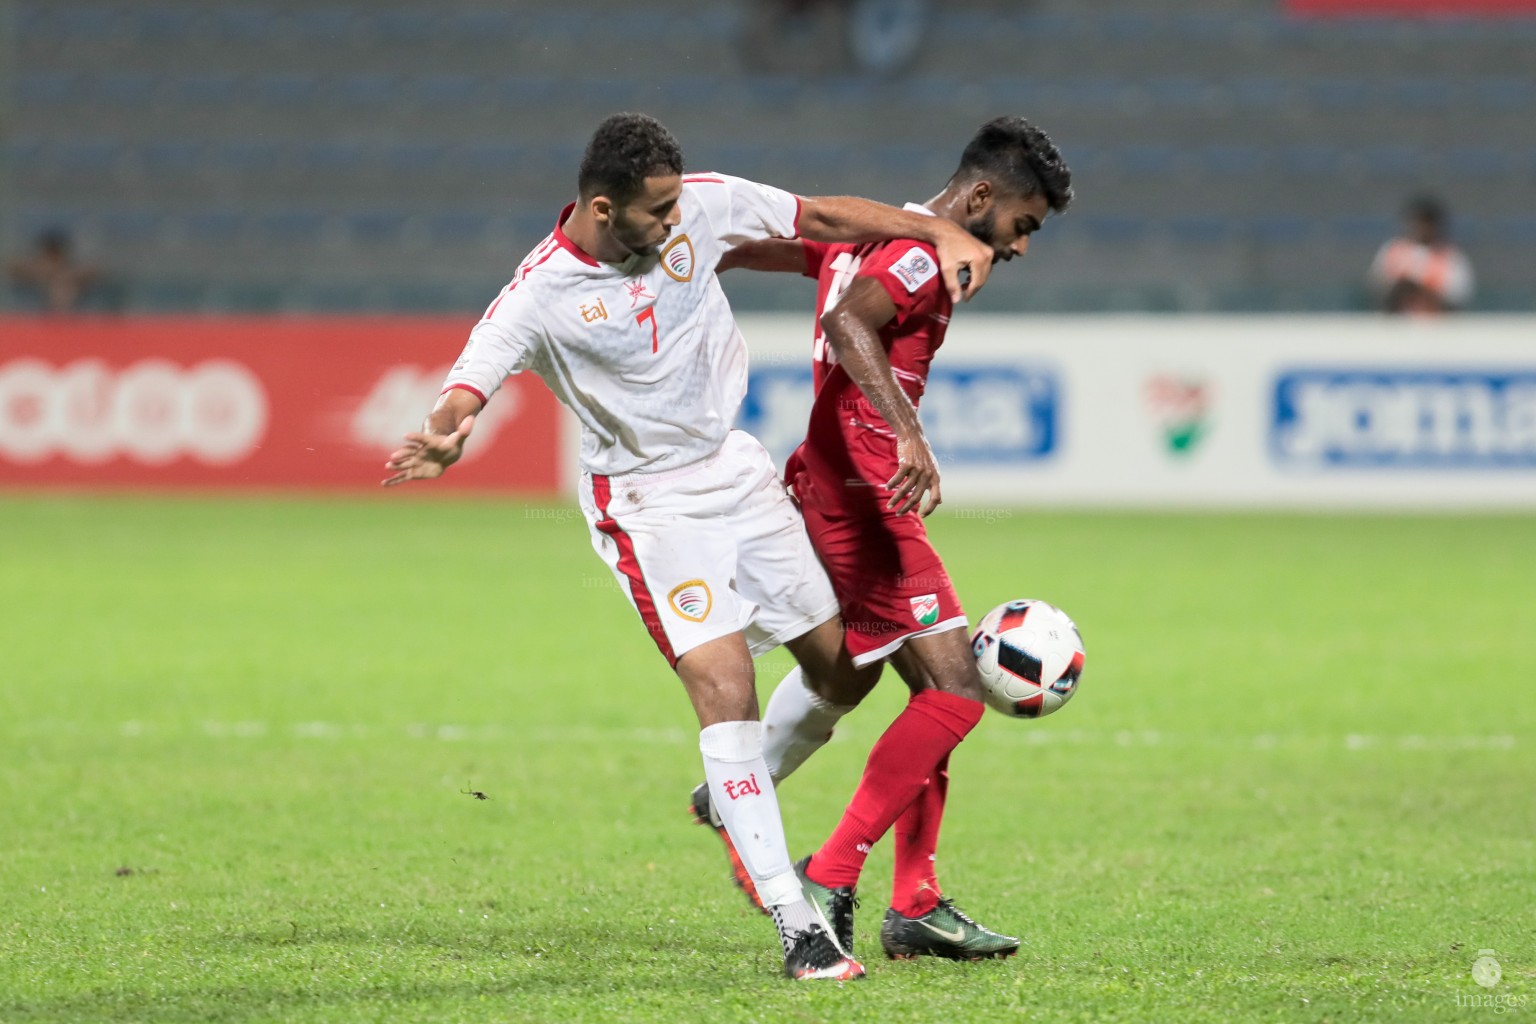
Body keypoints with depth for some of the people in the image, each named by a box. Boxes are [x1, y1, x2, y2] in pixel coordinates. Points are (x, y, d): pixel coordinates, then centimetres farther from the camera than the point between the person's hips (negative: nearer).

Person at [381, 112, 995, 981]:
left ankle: (739, 803, 39)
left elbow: (826, 217, 3)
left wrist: (944, 233, -4)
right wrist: (445, 440, -50)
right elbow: (464, 395, -26)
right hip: (647, 501, -6)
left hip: (737, 468, 6)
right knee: (725, 688, -19)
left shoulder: (701, 205, -7)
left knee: (836, 665, 9)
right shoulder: (540, 296, -19)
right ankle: (797, 925, -17)